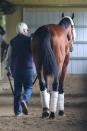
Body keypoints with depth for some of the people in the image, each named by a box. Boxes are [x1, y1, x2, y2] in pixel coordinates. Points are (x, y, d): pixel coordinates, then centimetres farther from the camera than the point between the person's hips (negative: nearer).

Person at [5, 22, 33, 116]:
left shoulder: (12, 41, 8)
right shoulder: (29, 39, -4)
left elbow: (9, 56, 11)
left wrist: (8, 68, 19)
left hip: (15, 69, 4)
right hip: (27, 68, -4)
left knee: (17, 89, 8)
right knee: (28, 87, 6)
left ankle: (18, 111, 6)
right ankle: (24, 100, -24)